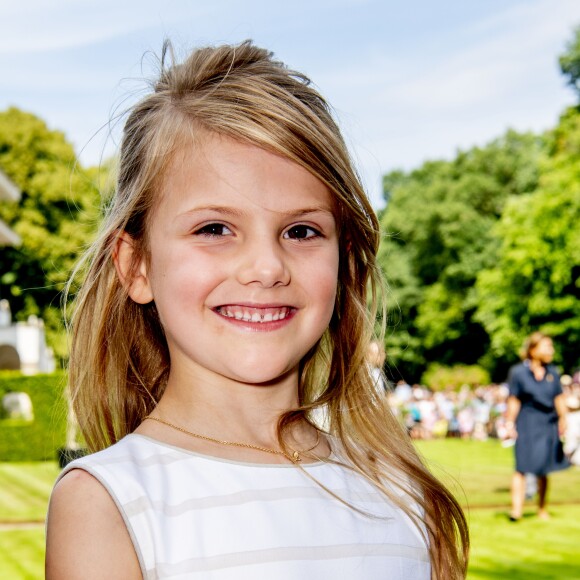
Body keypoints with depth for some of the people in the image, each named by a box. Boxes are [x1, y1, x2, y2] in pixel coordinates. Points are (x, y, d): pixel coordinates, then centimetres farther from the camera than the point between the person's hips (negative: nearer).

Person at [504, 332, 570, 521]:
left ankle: (542, 508, 22)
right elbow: (513, 401, -2)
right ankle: (516, 508, -13)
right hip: (526, 425, -3)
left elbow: (559, 399, 9)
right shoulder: (518, 372, -2)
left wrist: (563, 420, -2)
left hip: (548, 424, 4)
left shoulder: (552, 372, 9)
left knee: (543, 470, 10)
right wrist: (509, 424, -4)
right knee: (522, 467, -10)